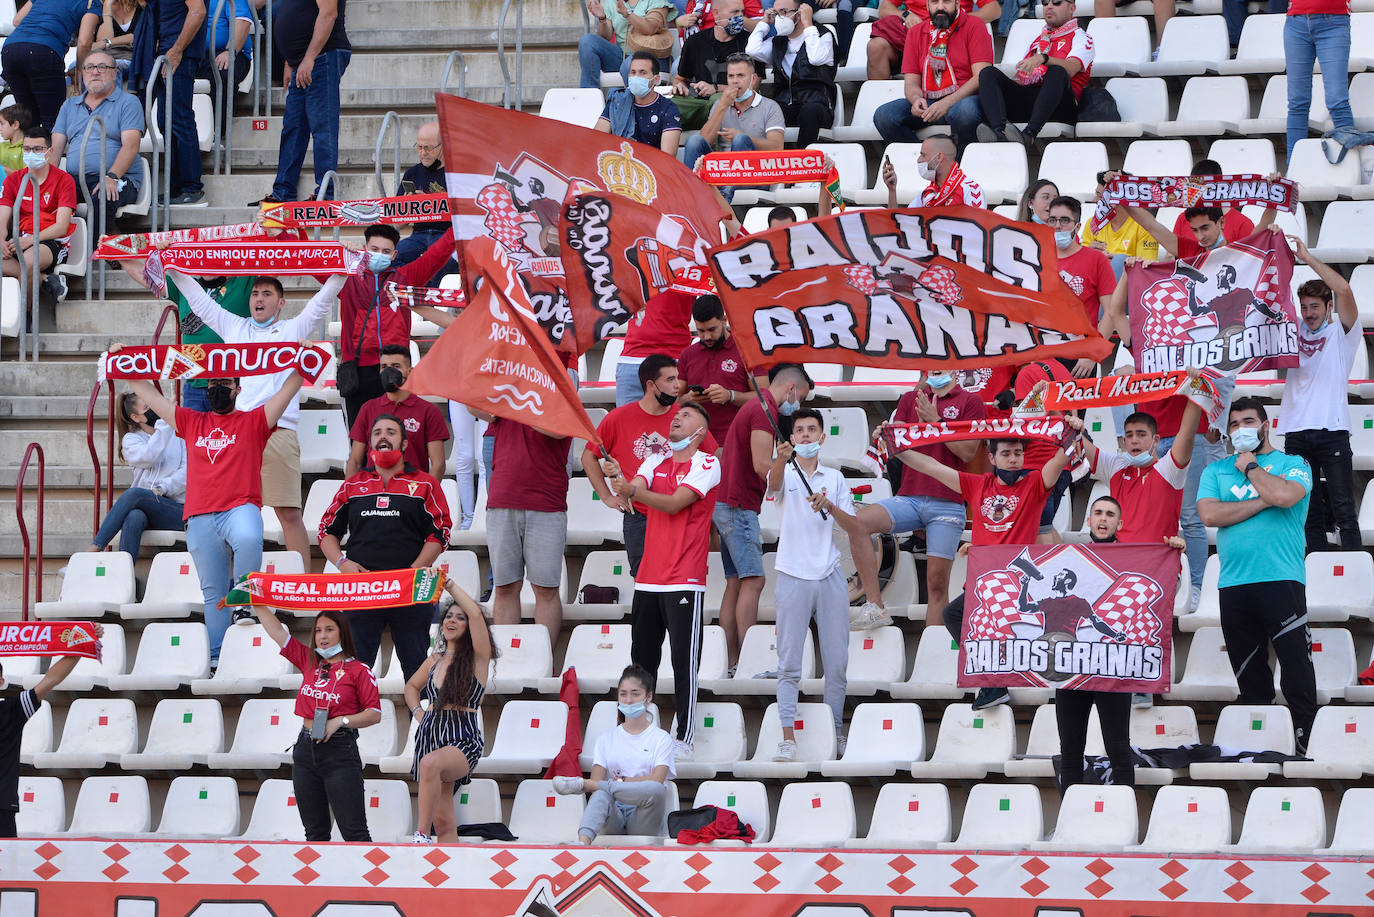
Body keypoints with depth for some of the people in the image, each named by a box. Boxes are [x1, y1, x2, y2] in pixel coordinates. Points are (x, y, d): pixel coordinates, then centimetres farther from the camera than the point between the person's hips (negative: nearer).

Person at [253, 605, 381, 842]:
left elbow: (374, 714, -5)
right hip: (306, 749, 6)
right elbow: (276, 630, 16)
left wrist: (340, 721, -16)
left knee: (353, 830, -10)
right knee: (315, 832, 9)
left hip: (340, 752, -6)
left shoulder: (359, 670, -3)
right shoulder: (309, 661, 11)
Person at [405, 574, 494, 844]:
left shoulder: (477, 657, 0)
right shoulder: (436, 659, 17)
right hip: (430, 735, 7)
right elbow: (412, 686, 36)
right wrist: (418, 711, 17)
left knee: (431, 763, -38)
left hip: (463, 741, -7)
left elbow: (475, 613, -15)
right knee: (444, 821, 0)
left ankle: (421, 836, -33)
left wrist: (448, 584, -13)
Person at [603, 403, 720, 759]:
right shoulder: (656, 462, 15)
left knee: (684, 661, -7)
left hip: (685, 581, -6)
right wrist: (619, 479, -24)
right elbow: (634, 491, -1)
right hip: (648, 579, 6)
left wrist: (633, 490, -31)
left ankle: (684, 740, -5)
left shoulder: (707, 464, -4)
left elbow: (674, 503, -16)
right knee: (642, 659, 9)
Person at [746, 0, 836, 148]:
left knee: (810, 110, -41)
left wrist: (807, 24, -4)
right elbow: (753, 50, 4)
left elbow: (816, 58, -12)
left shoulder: (823, 35, 9)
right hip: (784, 103, 4)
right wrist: (764, 23, 18)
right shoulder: (777, 42, 23)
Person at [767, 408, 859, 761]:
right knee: (789, 663, -5)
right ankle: (788, 738, -7)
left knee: (837, 662, 5)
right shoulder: (785, 473, 2)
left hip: (830, 578, 3)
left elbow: (854, 530, 6)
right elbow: (773, 484, -24)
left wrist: (830, 506, -13)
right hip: (793, 578, -3)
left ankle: (837, 734, 15)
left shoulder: (835, 478, 12)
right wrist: (782, 457, -47)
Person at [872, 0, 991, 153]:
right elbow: (911, 84, 11)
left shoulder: (973, 26, 1)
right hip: (928, 102, 4)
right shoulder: (915, 33, 15)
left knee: (965, 110, -40)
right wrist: (916, 99, -15)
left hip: (962, 99, -4)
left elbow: (981, 77, -9)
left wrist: (947, 103, -23)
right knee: (883, 115, -21)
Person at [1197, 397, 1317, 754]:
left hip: (1281, 581, -4)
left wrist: (1250, 467, 0)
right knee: (1249, 672, 7)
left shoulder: (1293, 464, 8)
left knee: (1296, 668, -11)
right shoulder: (1216, 470, 17)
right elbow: (1209, 514, -1)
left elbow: (1283, 495, -15)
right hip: (1233, 586, 4)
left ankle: (1308, 743, -9)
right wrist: (1263, 501, -6)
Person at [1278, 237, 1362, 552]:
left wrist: (1307, 257, -7)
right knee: (1309, 513, 4)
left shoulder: (1342, 332, 6)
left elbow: (1344, 290, -9)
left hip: (1332, 429, -4)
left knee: (1343, 512, -7)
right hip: (1296, 430, 4)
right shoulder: (1295, 331, 18)